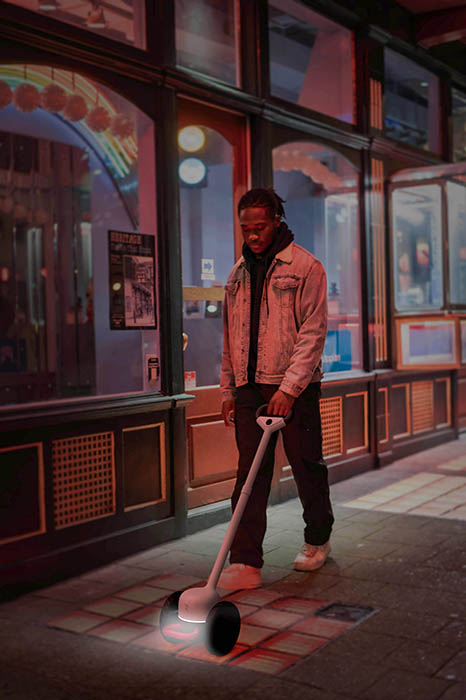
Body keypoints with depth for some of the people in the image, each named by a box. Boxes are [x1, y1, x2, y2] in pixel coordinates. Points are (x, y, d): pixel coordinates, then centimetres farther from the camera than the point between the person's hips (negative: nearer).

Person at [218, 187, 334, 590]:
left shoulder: (305, 267, -5)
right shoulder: (239, 273, 14)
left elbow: (313, 333, -12)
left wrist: (289, 388, -20)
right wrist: (228, 389, 13)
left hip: (296, 387, -4)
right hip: (249, 387, 5)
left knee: (307, 466, 8)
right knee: (250, 473, 0)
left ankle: (318, 540, 30)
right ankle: (246, 563, 2)